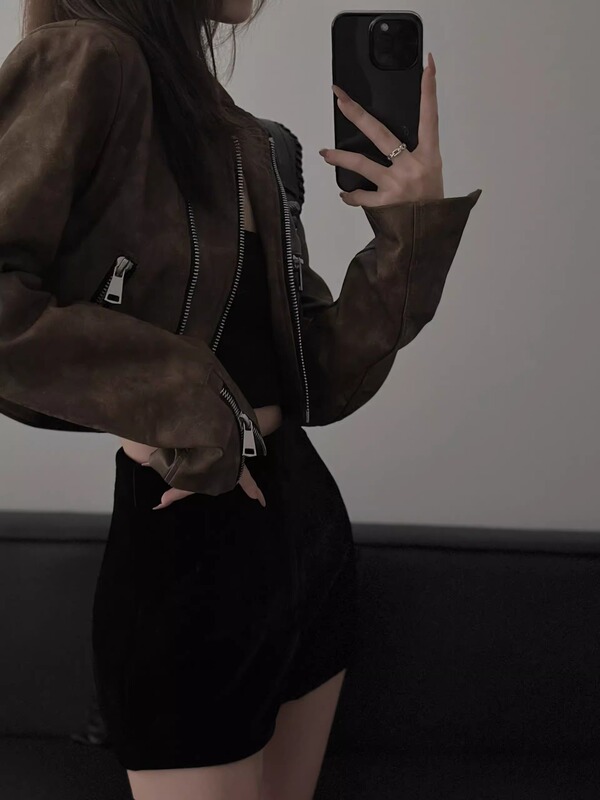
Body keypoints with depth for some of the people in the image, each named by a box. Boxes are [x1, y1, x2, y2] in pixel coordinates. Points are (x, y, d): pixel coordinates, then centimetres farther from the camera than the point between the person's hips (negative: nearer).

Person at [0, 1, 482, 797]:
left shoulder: (249, 141, 10)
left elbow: (325, 380, 5)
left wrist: (414, 225, -5)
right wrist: (187, 412, -19)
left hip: (308, 517, 8)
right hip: (182, 547, -8)